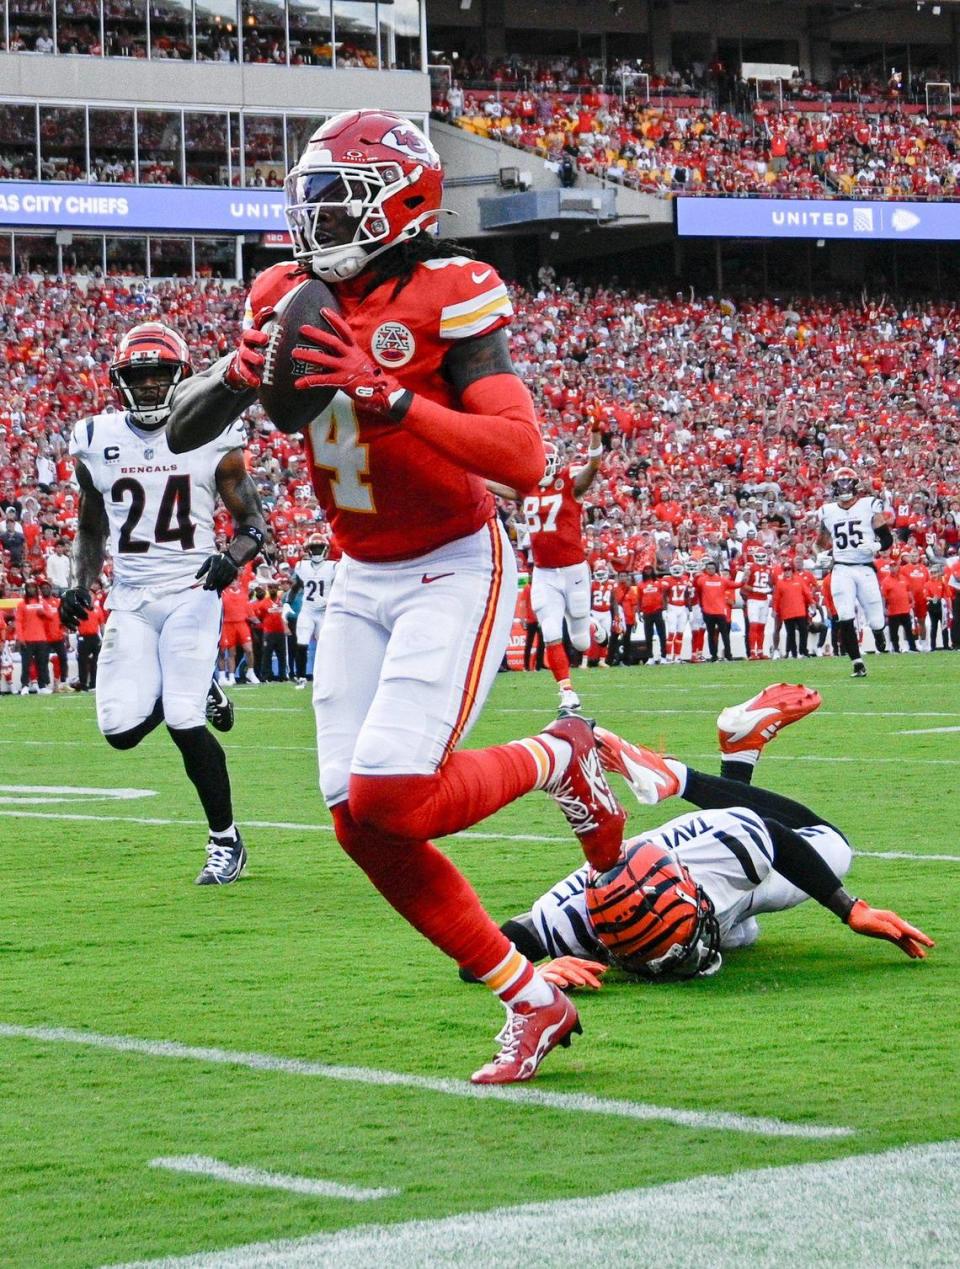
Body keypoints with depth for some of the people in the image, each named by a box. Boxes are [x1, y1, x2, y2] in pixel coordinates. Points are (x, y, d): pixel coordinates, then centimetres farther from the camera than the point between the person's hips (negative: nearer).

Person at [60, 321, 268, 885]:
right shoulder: (97, 442, 6)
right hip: (130, 599, 4)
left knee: (185, 725, -14)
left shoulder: (213, 440, -3)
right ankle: (200, 692, 25)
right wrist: (82, 585, 5)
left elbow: (254, 524, 2)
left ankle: (227, 841, 3)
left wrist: (233, 559, -18)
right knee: (121, 730, -7)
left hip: (191, 593, -4)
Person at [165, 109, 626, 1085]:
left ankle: (556, 761, 9)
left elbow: (524, 458, -26)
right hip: (361, 583, 7)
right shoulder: (291, 300, 3)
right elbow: (180, 430, 5)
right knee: (363, 826, 0)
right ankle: (533, 1002, 14)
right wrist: (239, 372, -17)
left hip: (454, 573, -7)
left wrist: (387, 397, -35)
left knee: (388, 799, -21)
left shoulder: (447, 298, -16)